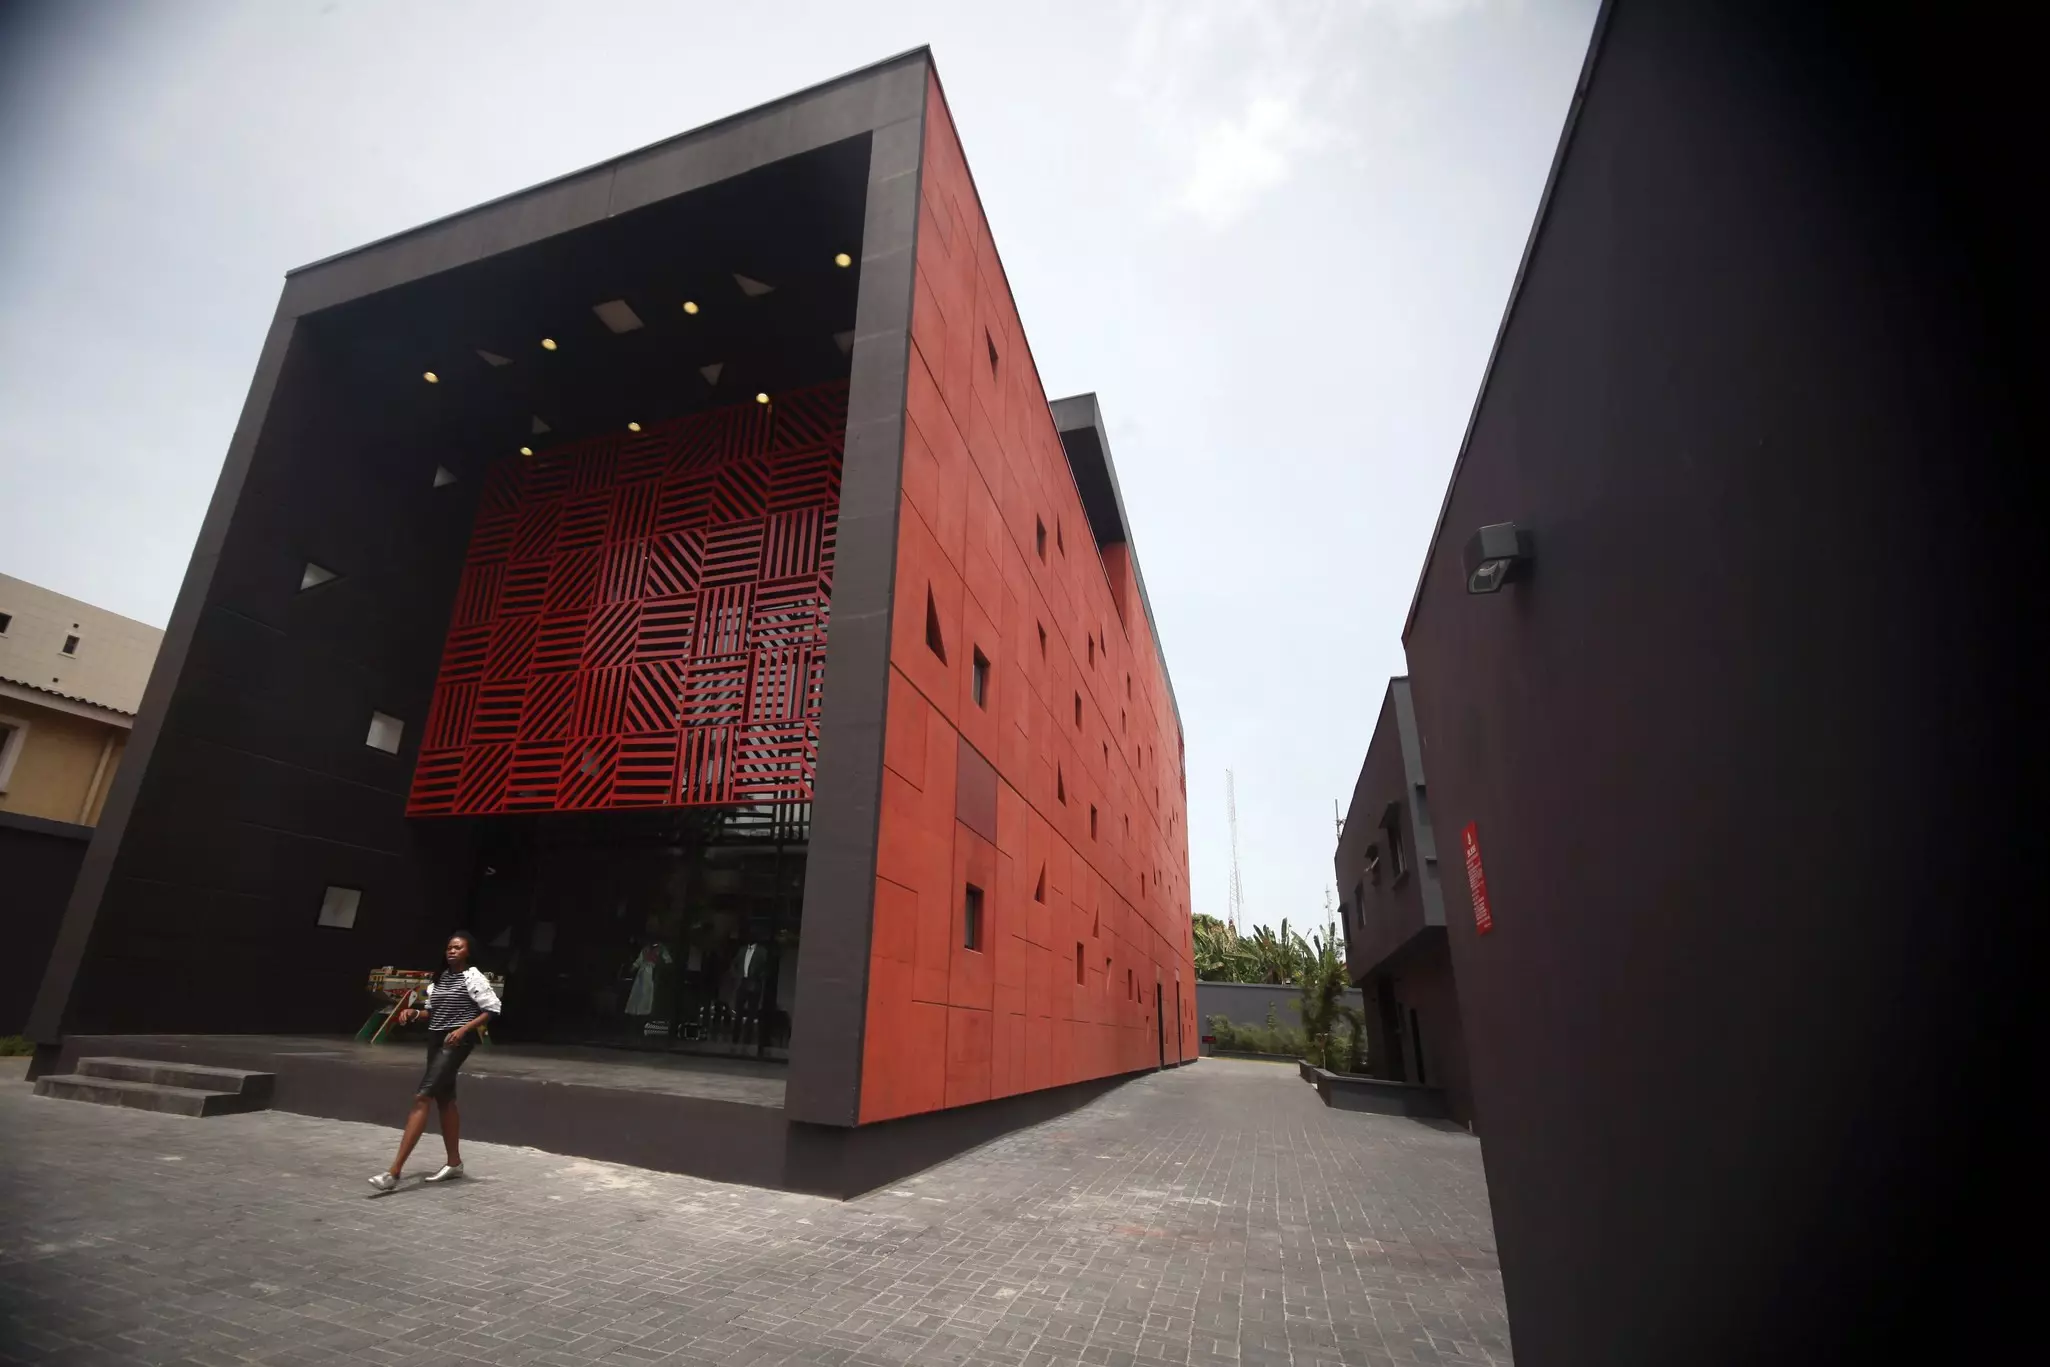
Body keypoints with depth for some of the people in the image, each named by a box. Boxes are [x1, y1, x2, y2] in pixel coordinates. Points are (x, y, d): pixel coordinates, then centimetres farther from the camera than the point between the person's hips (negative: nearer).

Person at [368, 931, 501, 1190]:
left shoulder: (473, 978, -11)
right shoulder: (440, 979, 13)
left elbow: (493, 1009, -14)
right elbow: (433, 1012, 20)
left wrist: (464, 1029, -21)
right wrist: (414, 1013, 1)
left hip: (457, 1042, -9)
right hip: (436, 1040, 9)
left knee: (421, 1097, -16)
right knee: (445, 1100, 15)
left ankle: (394, 1171, -15)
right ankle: (454, 1162, 28)